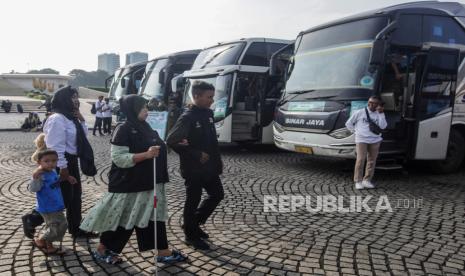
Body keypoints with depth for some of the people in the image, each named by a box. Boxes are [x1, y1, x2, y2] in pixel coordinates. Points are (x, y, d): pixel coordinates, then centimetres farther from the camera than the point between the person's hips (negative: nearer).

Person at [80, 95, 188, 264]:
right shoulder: (124, 129, -14)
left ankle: (164, 253, 18)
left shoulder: (145, 127, 10)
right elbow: (119, 158, -22)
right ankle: (101, 250, 25)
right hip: (129, 185, -8)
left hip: (149, 183, 8)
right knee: (124, 220, 5)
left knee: (155, 216, 9)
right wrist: (146, 155, -28)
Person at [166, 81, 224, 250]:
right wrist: (196, 155, -21)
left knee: (217, 194, 17)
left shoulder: (209, 113, 6)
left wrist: (218, 160, 13)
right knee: (193, 202, 6)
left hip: (209, 166, 8)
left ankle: (194, 223, 33)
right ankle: (191, 236, 24)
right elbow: (171, 141, -23)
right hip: (193, 169, -8)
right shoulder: (187, 117, -17)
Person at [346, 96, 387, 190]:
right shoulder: (359, 112, 1)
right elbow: (348, 123, 9)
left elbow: (383, 126, -8)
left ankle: (367, 180, 14)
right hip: (362, 140, -3)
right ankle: (358, 181, -2)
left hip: (375, 140, 3)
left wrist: (381, 114, -13)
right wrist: (356, 131, 4)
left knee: (372, 161, 3)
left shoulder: (379, 114, 6)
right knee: (361, 160, -10)